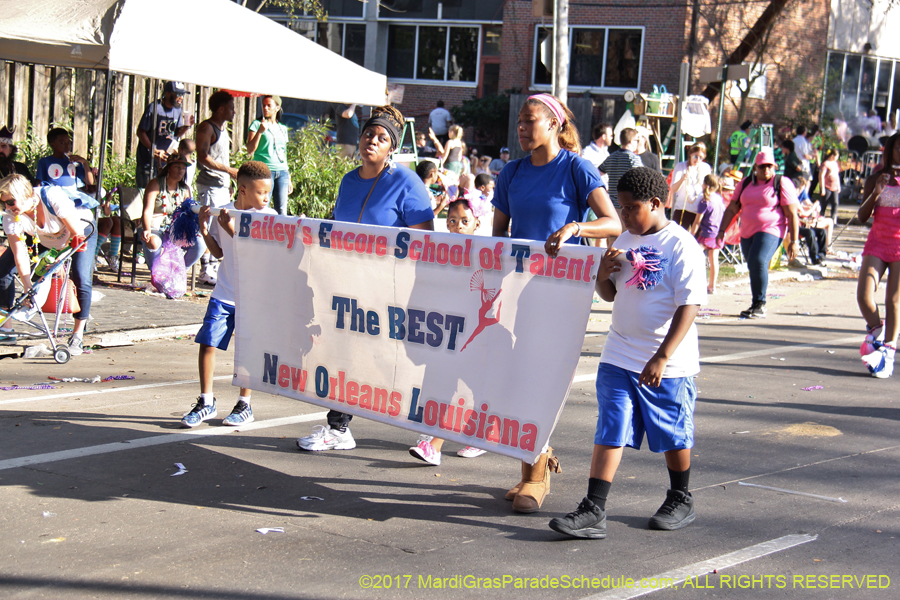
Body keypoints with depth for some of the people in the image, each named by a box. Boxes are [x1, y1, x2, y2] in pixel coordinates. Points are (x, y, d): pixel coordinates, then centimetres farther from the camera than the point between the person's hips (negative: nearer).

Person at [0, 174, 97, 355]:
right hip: (44, 240, 4)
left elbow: (76, 233, -30)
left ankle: (78, 336, -12)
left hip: (83, 230, -4)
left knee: (82, 280, -24)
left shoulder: (53, 197, -38)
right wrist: (28, 288, -33)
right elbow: (19, 254, -26)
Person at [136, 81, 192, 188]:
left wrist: (186, 126, -7)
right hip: (148, 157, -6)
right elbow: (141, 132, -13)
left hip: (165, 157, 6)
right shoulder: (154, 108, -14)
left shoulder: (177, 109, 7)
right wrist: (155, 151, -20)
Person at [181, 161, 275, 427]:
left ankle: (244, 405, 17)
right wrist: (205, 231, -4)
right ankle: (206, 402, 11)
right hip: (224, 293, 3)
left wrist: (232, 229, -22)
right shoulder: (224, 213, 3)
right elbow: (218, 252, 11)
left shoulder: (268, 216, -6)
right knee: (207, 343, -1)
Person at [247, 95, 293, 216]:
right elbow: (250, 150, -7)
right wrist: (259, 131, -19)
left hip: (282, 172, 4)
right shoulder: (257, 124, 3)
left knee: (282, 211, -1)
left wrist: (289, 179, 21)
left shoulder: (283, 128, 17)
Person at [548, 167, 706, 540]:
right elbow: (609, 295, 19)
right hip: (619, 359, 5)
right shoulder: (625, 242, 9)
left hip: (668, 365, -5)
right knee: (609, 432, -2)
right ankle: (593, 512, -5)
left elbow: (688, 306, -17)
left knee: (673, 436, 11)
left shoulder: (682, 246, -13)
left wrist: (661, 357, -22)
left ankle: (681, 502, 31)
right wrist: (603, 273, -5)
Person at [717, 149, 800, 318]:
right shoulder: (745, 184, 12)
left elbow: (792, 214, -5)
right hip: (747, 233, 6)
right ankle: (755, 306, 22)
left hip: (771, 230, -6)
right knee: (753, 267, 9)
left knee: (758, 261, -24)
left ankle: (760, 305, -16)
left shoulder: (782, 183, -3)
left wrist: (794, 241, -9)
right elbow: (732, 209, 14)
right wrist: (722, 231, 4)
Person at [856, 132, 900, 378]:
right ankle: (875, 330, 20)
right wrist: (876, 192, -13)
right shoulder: (877, 178, 6)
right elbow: (862, 217, 2)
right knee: (864, 296, -10)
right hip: (877, 243, 2)